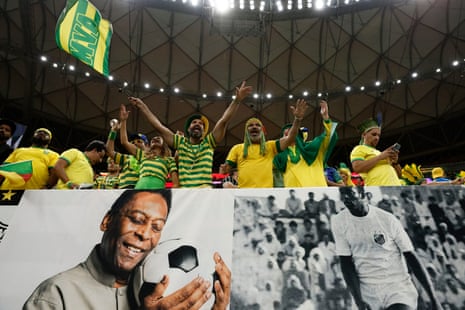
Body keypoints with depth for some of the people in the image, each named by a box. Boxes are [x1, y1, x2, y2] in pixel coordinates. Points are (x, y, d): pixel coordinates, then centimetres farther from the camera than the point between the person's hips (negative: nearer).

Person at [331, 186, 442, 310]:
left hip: (398, 286, -2)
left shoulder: (388, 219, -9)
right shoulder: (338, 222, -5)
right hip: (368, 292, 2)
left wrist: (433, 299, -3)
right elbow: (346, 263, -4)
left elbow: (411, 257, -3)